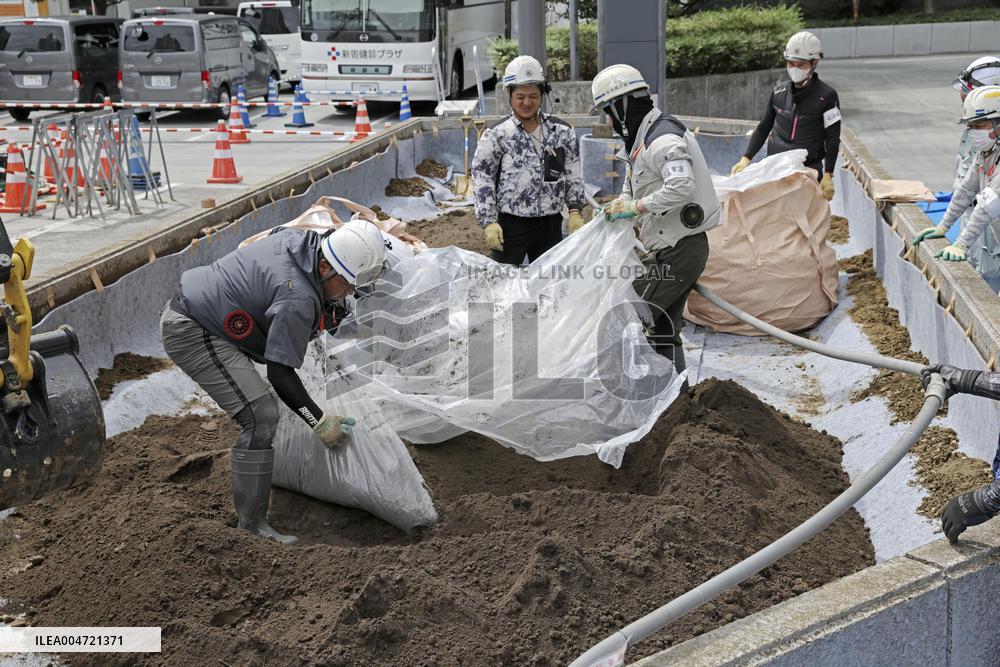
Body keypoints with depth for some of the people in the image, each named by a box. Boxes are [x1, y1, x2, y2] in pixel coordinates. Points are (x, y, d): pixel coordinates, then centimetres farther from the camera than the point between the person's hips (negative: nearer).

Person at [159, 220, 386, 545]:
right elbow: (280, 374, -23)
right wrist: (320, 422, -13)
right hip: (191, 334, -11)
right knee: (261, 417, -16)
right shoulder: (299, 300, -27)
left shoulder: (302, 239, -1)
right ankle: (252, 526, -11)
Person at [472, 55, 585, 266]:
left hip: (551, 225, 3)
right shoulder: (496, 135, -3)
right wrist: (488, 222, -9)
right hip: (510, 226, -3)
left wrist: (575, 211, 4)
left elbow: (573, 176, 12)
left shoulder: (562, 132, 6)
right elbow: (482, 179, -3)